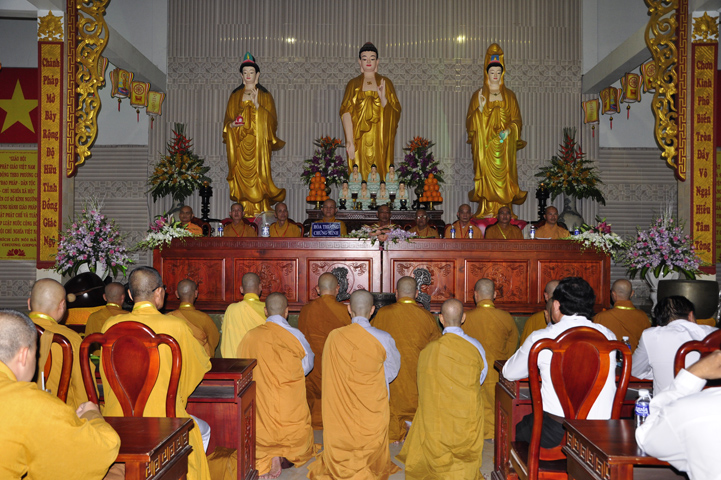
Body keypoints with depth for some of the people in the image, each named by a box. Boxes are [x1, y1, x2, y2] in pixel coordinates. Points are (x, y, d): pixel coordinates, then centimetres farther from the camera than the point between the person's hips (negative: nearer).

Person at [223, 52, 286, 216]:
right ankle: (245, 210, 0)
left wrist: (257, 105, -12)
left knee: (258, 172, -8)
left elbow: (271, 120, 0)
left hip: (259, 143, -2)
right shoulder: (235, 96, 14)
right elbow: (228, 118, 16)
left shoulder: (265, 95, 8)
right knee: (242, 174, -4)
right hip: (240, 143, 2)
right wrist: (232, 124, -8)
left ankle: (260, 212, -4)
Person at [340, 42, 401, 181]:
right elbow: (346, 113, -2)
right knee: (359, 176, -4)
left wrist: (382, 97, -17)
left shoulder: (385, 83, 9)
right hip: (359, 140, 0)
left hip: (381, 139, 0)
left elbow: (394, 113, 2)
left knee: (381, 174, -3)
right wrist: (350, 141, -13)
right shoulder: (353, 84, 7)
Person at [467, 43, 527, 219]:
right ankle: (486, 209, -3)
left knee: (503, 172, -3)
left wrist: (508, 131, -11)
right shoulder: (478, 94, 7)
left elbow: (516, 119, 8)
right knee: (485, 171, -7)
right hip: (484, 141, -1)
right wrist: (480, 109, -15)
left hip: (504, 142, 1)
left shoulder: (509, 95, 10)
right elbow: (471, 120, 3)